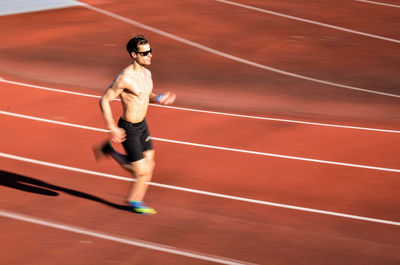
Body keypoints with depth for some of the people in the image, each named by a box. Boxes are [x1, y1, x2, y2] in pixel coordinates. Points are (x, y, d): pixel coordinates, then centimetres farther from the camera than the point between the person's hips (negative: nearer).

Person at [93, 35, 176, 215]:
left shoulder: (146, 73, 1)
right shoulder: (125, 77, -25)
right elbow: (104, 100, -19)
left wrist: (158, 99, -2)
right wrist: (112, 129, -21)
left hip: (142, 125, 8)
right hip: (128, 129, -8)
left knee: (148, 165, 13)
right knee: (142, 171, -4)